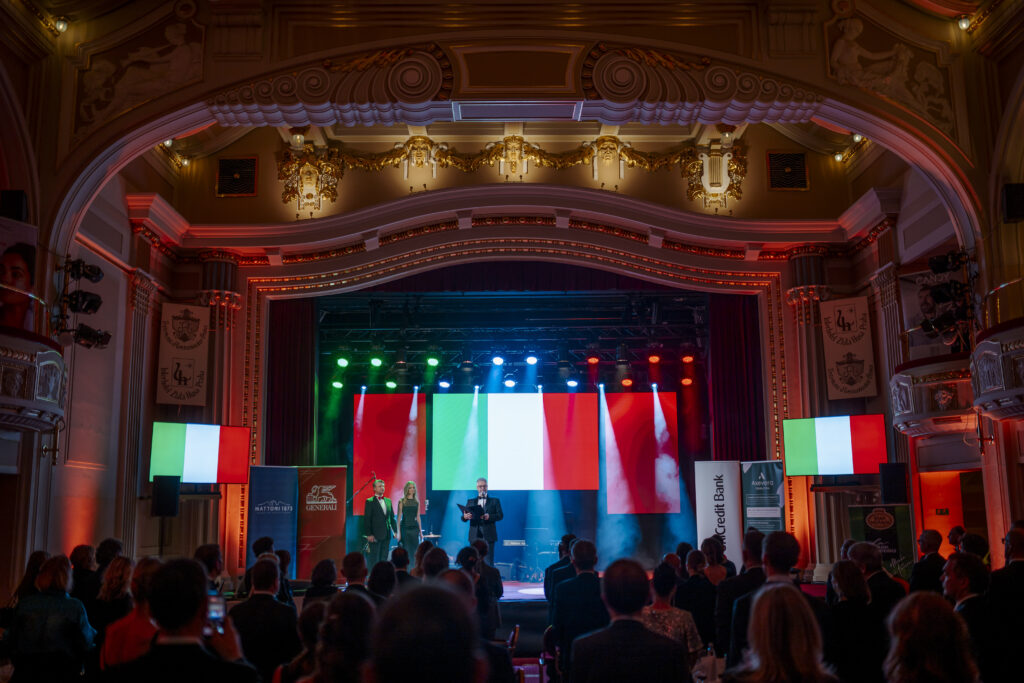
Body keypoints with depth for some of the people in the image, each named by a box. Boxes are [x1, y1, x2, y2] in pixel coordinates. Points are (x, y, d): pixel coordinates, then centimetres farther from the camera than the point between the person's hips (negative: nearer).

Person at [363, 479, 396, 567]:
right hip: (375, 535, -6)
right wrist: (368, 534, -14)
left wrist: (395, 531, 9)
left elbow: (392, 517, 17)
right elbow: (366, 519, -8)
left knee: (384, 558, 9)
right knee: (374, 560, -2)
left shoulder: (388, 501, 14)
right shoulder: (369, 501, -4)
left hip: (387, 535, 6)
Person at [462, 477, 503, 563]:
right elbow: (463, 518, 10)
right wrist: (465, 517, -15)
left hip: (488, 537, -2)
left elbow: (500, 516, 0)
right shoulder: (470, 501, 18)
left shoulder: (494, 501, 13)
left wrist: (489, 516, -19)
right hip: (474, 536, 2)